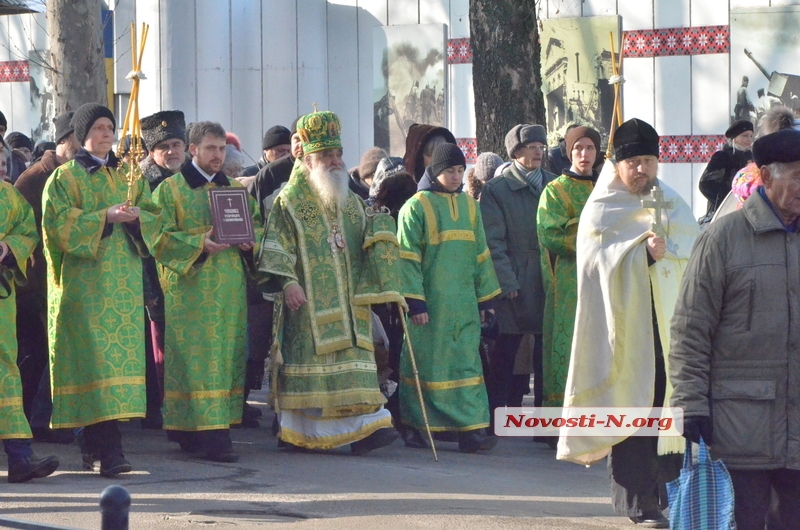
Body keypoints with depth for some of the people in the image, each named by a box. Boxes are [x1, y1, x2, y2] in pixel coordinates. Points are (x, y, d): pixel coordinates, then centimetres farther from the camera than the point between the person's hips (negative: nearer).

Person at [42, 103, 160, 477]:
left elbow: (154, 218, 10)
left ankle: (94, 444, 12)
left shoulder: (128, 176, 17)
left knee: (121, 354, 3)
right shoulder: (65, 177, 3)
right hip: (85, 281, -5)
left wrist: (136, 217, -12)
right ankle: (109, 450, -20)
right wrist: (105, 217, -20)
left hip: (124, 281, 5)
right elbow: (60, 223, -10)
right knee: (98, 357, -13)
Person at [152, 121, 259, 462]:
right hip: (191, 289, -5)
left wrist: (249, 241, -5)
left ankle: (191, 433, 10)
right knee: (200, 355, -11)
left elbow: (256, 226, 18)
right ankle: (212, 437, -15)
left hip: (230, 289, 6)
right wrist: (199, 243, -21)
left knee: (228, 355, 3)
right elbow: (162, 238, -6)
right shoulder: (170, 189, 2)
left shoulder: (235, 189, 17)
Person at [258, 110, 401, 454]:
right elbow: (275, 249, -7)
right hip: (307, 305, -5)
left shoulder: (351, 202, 18)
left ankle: (361, 429, -10)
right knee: (305, 363, -4)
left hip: (348, 304, 5)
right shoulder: (289, 203, 0)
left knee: (354, 365, -5)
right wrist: (286, 282, -20)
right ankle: (296, 433, 4)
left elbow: (368, 250, 21)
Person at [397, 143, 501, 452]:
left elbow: (480, 254, 17)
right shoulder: (416, 207, -5)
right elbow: (407, 258, -9)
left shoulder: (469, 205, 12)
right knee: (426, 365, 1)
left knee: (467, 365, -1)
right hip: (429, 302, -5)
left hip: (463, 304, 5)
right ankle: (417, 428, 12)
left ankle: (469, 431, -4)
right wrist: (414, 301, -15)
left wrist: (485, 296, 13)